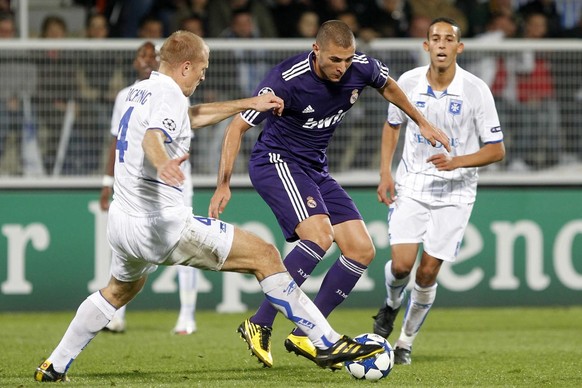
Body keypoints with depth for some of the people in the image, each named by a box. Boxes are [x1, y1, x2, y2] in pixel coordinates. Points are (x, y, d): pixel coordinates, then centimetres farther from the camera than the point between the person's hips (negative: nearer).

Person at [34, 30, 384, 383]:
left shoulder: (141, 90, 16)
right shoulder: (169, 94, -12)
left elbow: (191, 116, 33)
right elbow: (152, 137, -33)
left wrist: (248, 104, 37)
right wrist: (163, 163, -55)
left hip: (121, 222, 9)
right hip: (163, 223, -9)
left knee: (120, 290, 36)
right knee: (264, 255, -7)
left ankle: (54, 367, 37)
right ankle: (328, 343, -12)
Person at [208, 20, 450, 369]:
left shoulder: (362, 68, -9)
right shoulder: (287, 79, -25)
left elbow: (388, 87, 17)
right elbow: (239, 127, -17)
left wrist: (422, 123, 24)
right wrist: (224, 185, -22)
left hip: (315, 169, 7)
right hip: (277, 162, -7)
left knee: (362, 251, -2)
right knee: (319, 236, -30)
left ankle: (303, 334, 3)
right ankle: (260, 325, -25)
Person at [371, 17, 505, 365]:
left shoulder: (476, 90, -13)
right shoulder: (408, 83, -6)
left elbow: (497, 149, -8)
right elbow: (392, 125, 14)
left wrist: (456, 161, -24)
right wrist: (385, 173, 4)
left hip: (454, 192, -1)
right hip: (411, 184, 1)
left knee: (428, 272, -3)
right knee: (401, 264, -12)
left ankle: (406, 342, 17)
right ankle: (391, 306, 23)